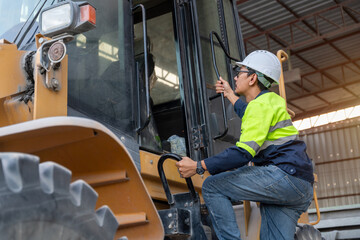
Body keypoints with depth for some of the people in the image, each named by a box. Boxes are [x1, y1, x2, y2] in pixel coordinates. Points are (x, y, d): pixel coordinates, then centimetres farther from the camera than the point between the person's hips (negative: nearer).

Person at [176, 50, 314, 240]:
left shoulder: (261, 104, -9)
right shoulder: (272, 100, 22)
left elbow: (245, 152, -20)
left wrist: (198, 166, -19)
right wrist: (230, 96, 56)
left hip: (285, 175, -10)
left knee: (212, 187, -9)